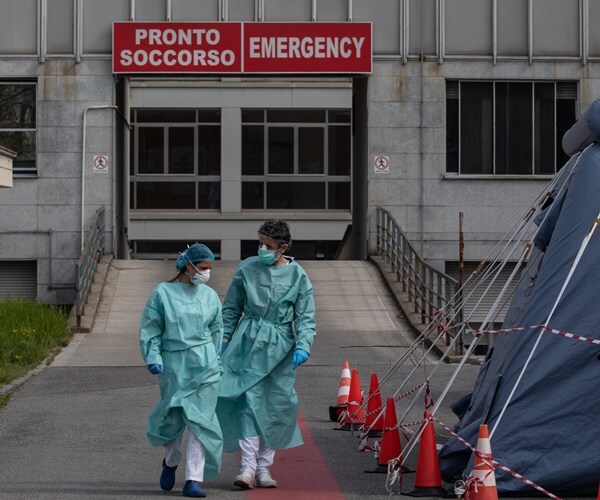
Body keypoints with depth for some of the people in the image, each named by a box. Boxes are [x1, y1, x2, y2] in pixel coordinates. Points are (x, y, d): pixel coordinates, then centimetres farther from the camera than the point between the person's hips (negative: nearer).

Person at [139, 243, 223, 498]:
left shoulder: (210, 296, 8)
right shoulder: (162, 293, 0)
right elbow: (149, 329, 0)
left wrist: (217, 364, 15)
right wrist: (153, 358, -11)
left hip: (204, 365, 2)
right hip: (173, 364, -2)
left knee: (199, 421, -6)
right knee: (173, 417, 6)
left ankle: (194, 480, -5)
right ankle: (170, 462, 37)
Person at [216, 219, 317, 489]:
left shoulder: (297, 275, 1)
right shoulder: (246, 269, 3)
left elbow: (306, 317, 2)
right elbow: (231, 309, 12)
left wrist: (303, 346, -11)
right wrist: (223, 340, 7)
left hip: (280, 347, 1)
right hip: (249, 343, -1)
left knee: (275, 406, 3)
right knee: (249, 400, -12)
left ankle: (264, 467, 13)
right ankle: (248, 467, -14)